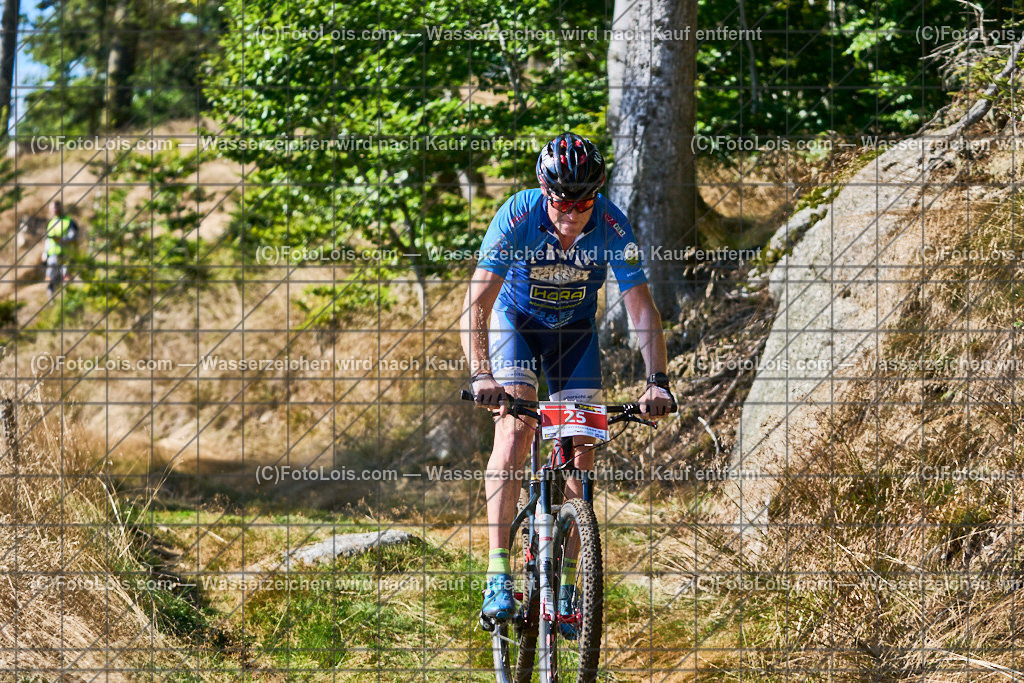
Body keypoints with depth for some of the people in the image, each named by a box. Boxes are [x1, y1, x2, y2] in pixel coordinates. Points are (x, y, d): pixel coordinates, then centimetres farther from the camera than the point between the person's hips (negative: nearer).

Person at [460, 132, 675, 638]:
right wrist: (480, 374, -48)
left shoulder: (612, 227, -27)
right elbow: (476, 305, -34)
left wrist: (657, 380, -37)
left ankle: (566, 586, 3)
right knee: (514, 429, -24)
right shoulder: (517, 217, -31)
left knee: (582, 450, -7)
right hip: (516, 321, -2)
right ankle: (498, 577, -26)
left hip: (575, 331, 2)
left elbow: (641, 308, -24)